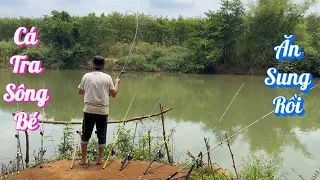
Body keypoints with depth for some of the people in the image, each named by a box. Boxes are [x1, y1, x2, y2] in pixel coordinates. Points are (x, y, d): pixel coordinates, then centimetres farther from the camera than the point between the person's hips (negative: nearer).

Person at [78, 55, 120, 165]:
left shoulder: (86, 76, -1)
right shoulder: (107, 78, -3)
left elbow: (80, 92, 11)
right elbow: (113, 94, 5)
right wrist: (117, 83, 20)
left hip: (89, 110, 0)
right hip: (103, 111, 0)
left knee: (85, 135, 12)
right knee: (102, 136, 11)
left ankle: (83, 159, 16)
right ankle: (99, 159, 17)